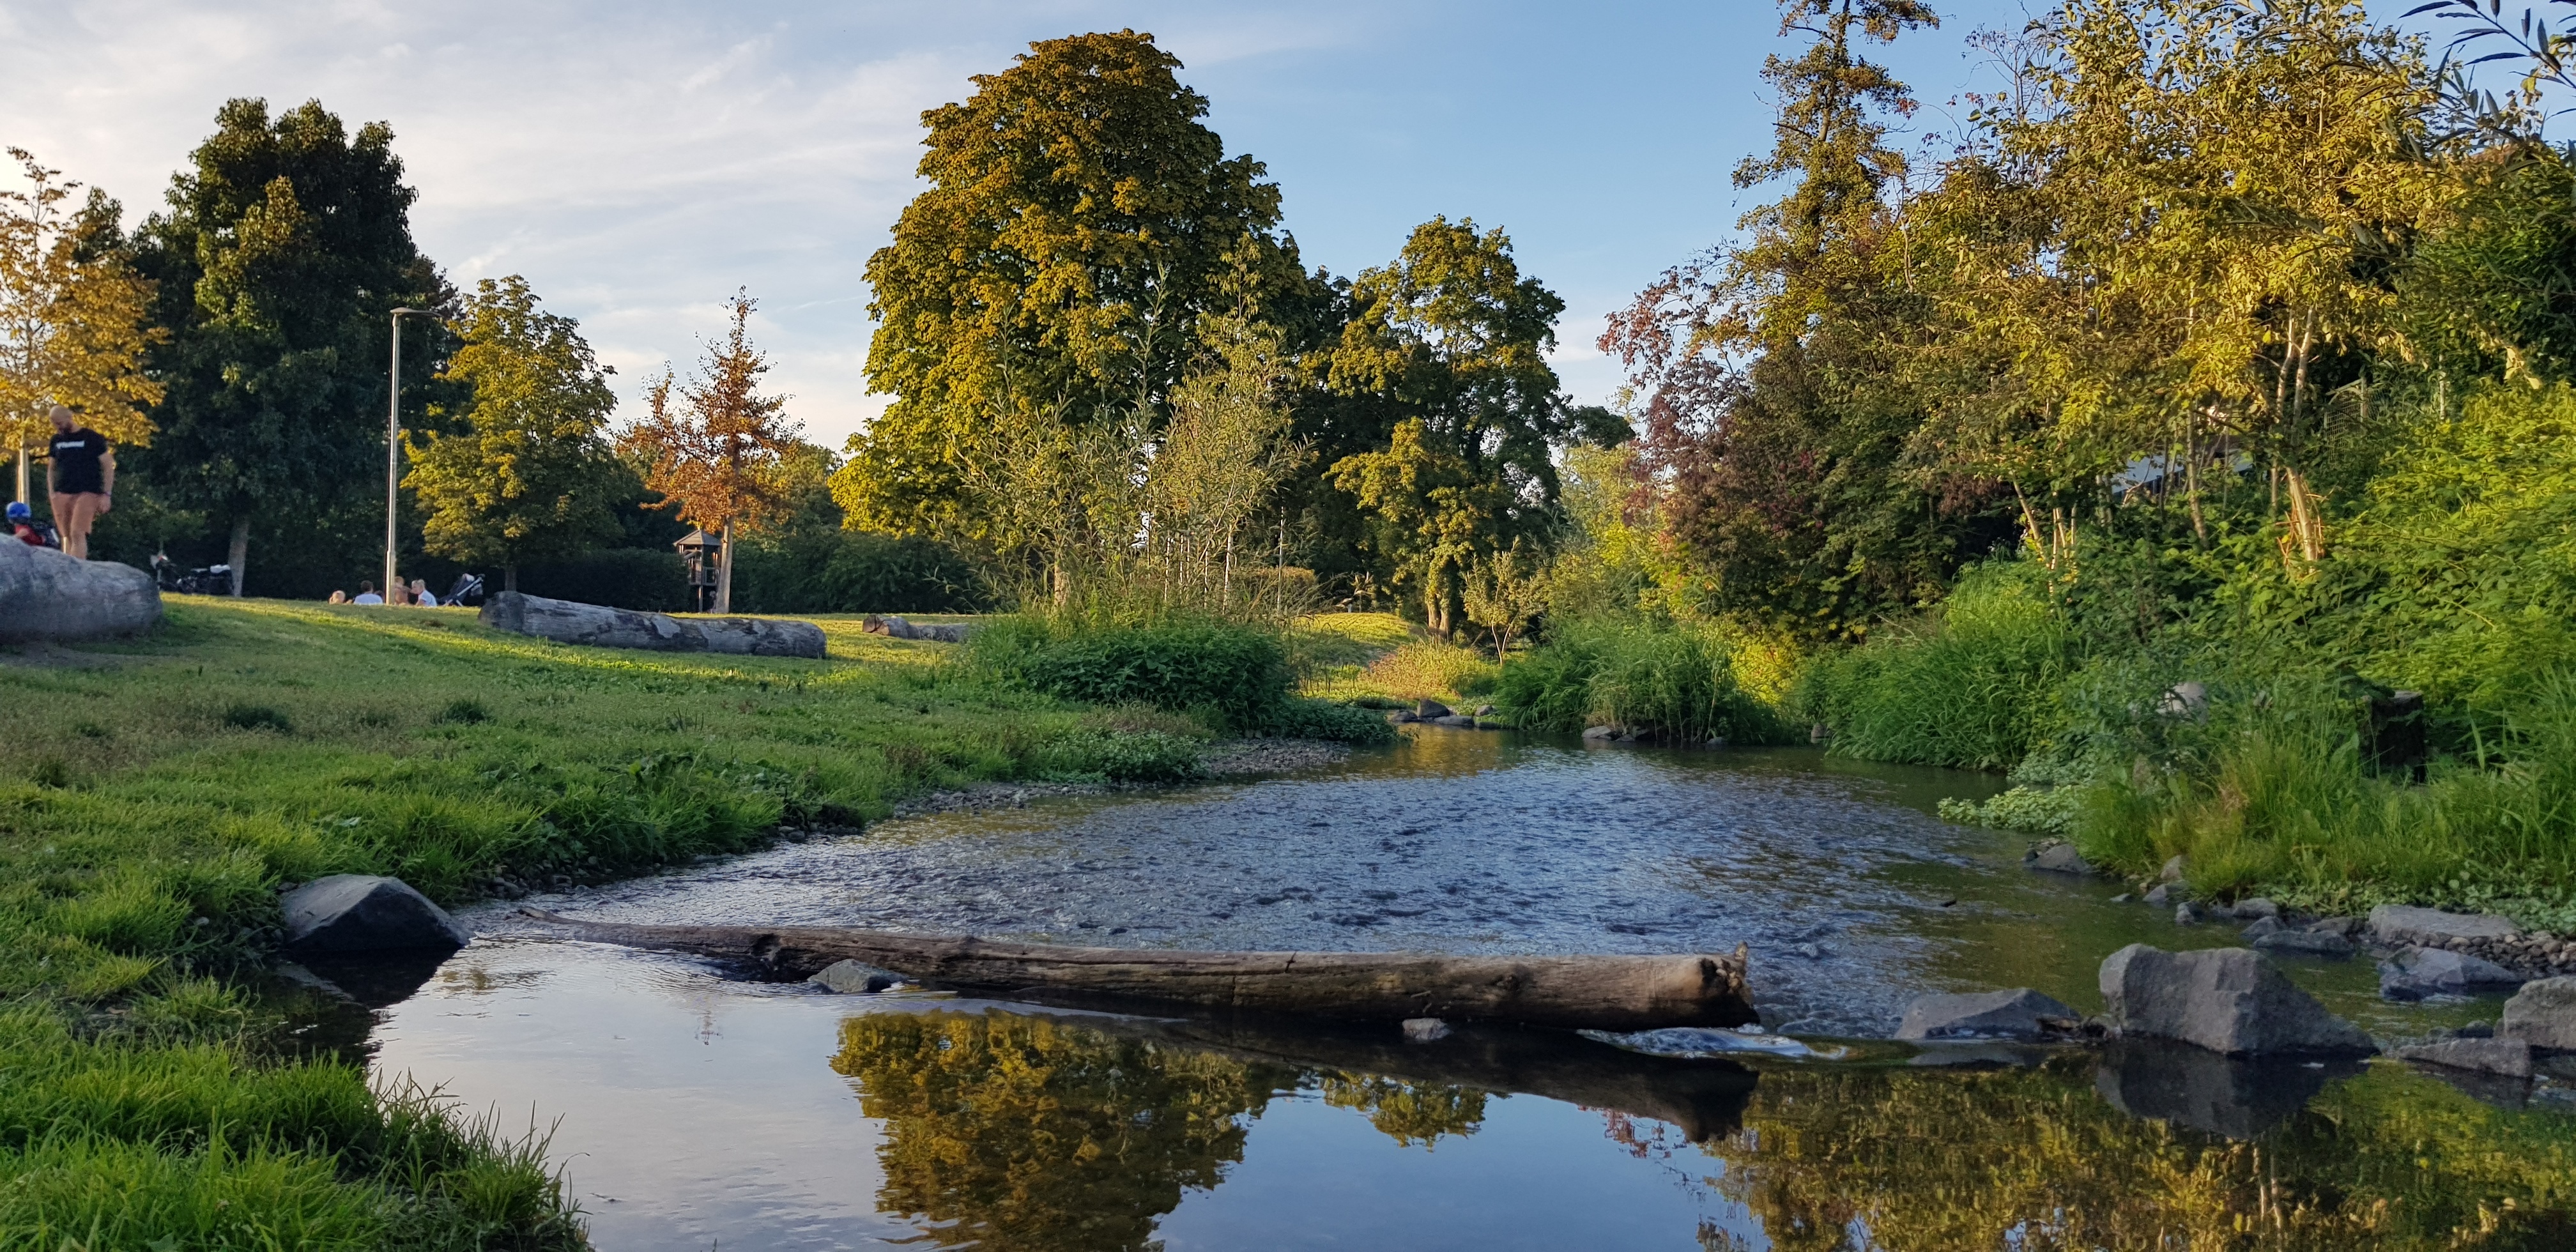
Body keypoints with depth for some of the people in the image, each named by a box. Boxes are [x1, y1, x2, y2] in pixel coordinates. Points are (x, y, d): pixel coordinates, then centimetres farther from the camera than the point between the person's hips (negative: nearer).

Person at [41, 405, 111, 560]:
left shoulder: (92, 438, 0)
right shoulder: (57, 440, 15)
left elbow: (108, 466, -1)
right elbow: (51, 469, 22)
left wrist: (106, 495, -7)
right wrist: (52, 494, 11)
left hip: (86, 494, -5)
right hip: (61, 495, 5)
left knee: (77, 534, -18)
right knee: (67, 537, 4)